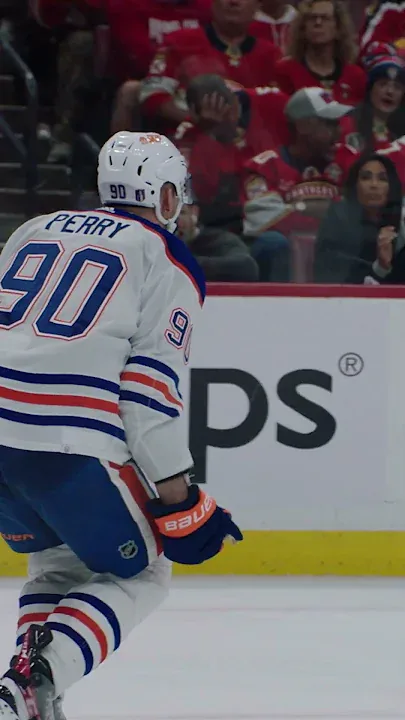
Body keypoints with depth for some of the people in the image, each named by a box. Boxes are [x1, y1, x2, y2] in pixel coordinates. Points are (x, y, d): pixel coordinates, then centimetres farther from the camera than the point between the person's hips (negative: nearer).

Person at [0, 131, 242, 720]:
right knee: (138, 576, 10)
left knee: (56, 561, 28)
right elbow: (151, 388, -5)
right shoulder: (167, 263, 5)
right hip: (67, 444, -6)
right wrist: (178, 501, -3)